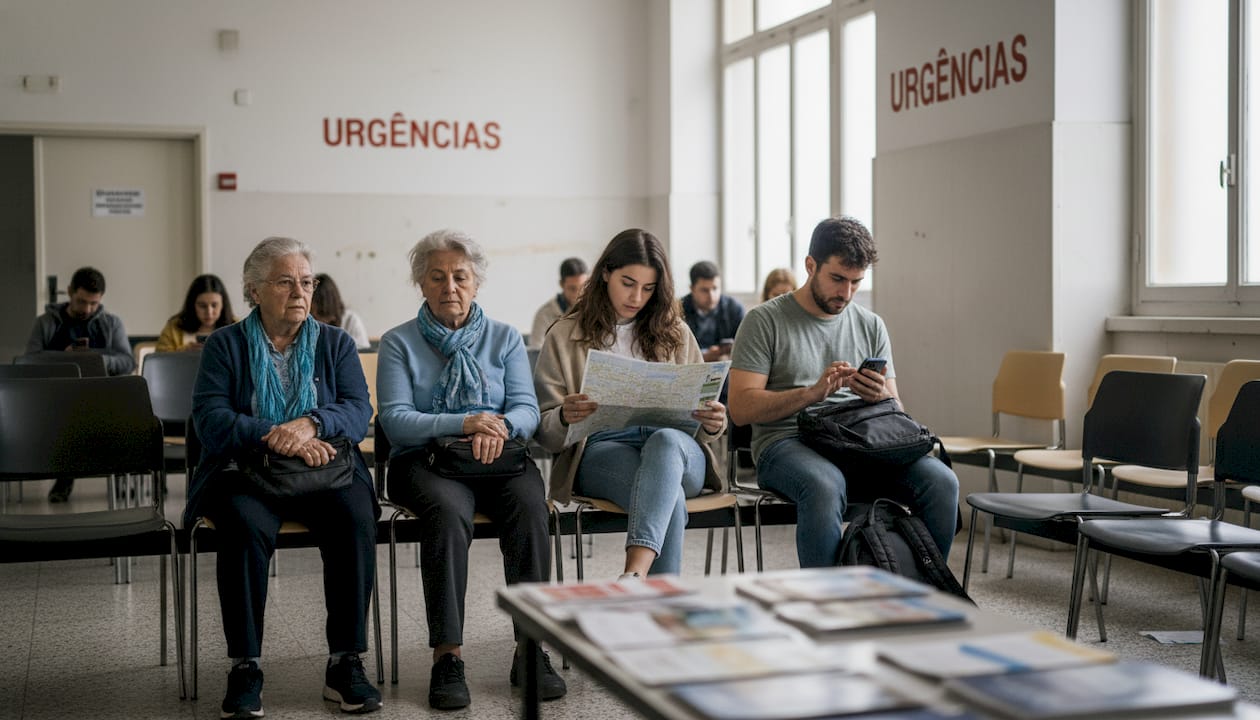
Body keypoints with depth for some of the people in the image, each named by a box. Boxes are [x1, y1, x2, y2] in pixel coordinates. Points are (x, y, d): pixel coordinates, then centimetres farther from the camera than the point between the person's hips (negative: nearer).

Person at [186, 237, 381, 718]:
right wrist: (274, 438, -20)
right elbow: (210, 419, -5)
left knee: (356, 517, -30)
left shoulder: (336, 344, 15)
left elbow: (358, 411, 0)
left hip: (323, 471, 2)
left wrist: (311, 424, -21)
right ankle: (244, 668, -23)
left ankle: (345, 663, -22)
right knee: (247, 526, -34)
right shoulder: (225, 346, 9)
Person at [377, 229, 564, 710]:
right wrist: (463, 423, -19)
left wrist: (499, 427, -21)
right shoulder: (399, 343, 8)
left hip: (498, 457, 2)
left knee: (530, 503, -31)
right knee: (449, 509, -36)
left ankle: (530, 648, -28)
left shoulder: (505, 338, 14)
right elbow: (395, 419, -6)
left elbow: (527, 409, 3)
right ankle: (447, 654, -33)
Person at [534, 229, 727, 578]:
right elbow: (544, 431, 7)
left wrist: (712, 424, -6)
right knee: (670, 498, -37)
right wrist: (565, 418, -18)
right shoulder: (565, 336, 12)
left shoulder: (675, 333, 20)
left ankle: (634, 574, -56)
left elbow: (700, 417, 19)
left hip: (677, 447, 2)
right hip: (600, 448, -2)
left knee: (665, 442, -39)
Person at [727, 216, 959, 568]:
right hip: (788, 443, -4)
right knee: (825, 486, -39)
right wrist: (813, 392, -18)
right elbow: (741, 408, -6)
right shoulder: (765, 321, 3)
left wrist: (881, 396, -9)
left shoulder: (871, 325, 17)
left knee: (941, 481, -23)